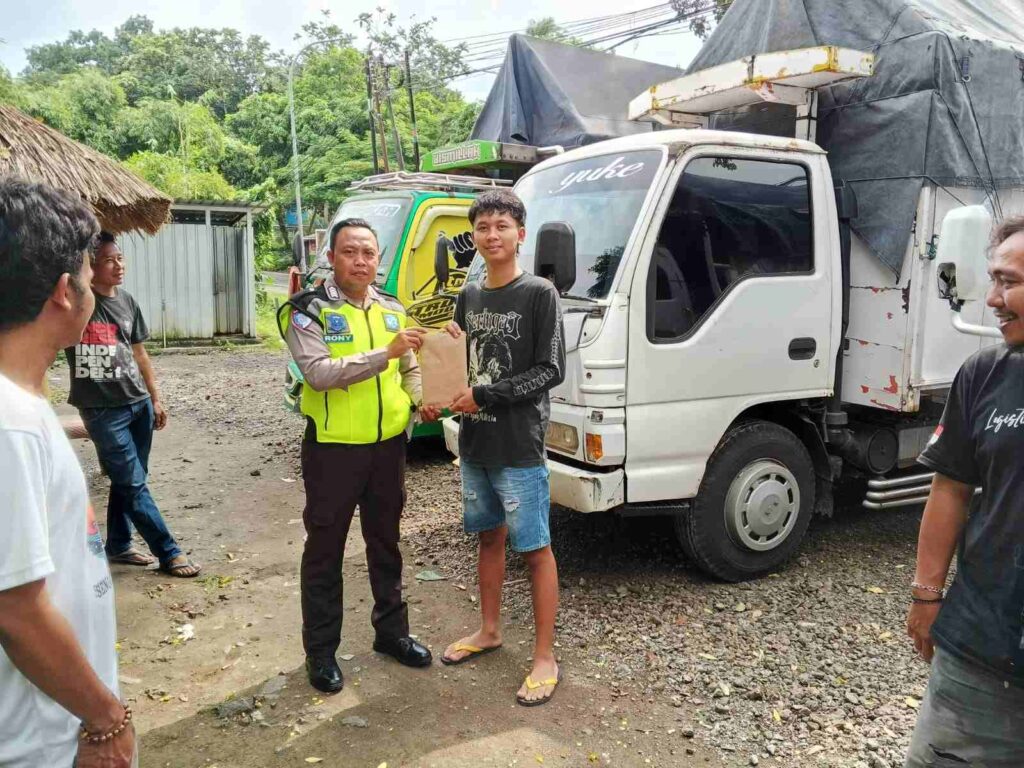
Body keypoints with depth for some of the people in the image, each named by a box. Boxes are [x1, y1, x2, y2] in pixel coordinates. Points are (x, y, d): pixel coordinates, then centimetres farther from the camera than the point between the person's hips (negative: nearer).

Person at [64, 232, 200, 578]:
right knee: (134, 483, -1)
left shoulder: (127, 302, 8)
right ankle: (169, 553, 7)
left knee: (128, 480, 14)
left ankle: (118, 545, 30)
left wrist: (156, 399, 15)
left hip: (139, 403, 6)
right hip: (102, 410, -5)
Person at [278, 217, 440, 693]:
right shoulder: (309, 311, -11)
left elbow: (410, 370, 18)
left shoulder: (392, 310, 7)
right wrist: (386, 352, -31)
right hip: (333, 448, -5)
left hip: (388, 444, 5)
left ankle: (391, 630, 35)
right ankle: (321, 650, 22)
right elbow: (319, 373, -26)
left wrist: (420, 401, -1)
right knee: (324, 550, 7)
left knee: (385, 542, 18)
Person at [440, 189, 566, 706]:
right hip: (474, 443, 7)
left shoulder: (539, 294, -9)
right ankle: (489, 631, 35)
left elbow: (551, 370, -14)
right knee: (489, 537, 19)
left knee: (535, 548, 1)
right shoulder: (469, 296, 11)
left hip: (519, 446, -6)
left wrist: (486, 396, -17)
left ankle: (545, 659, 12)